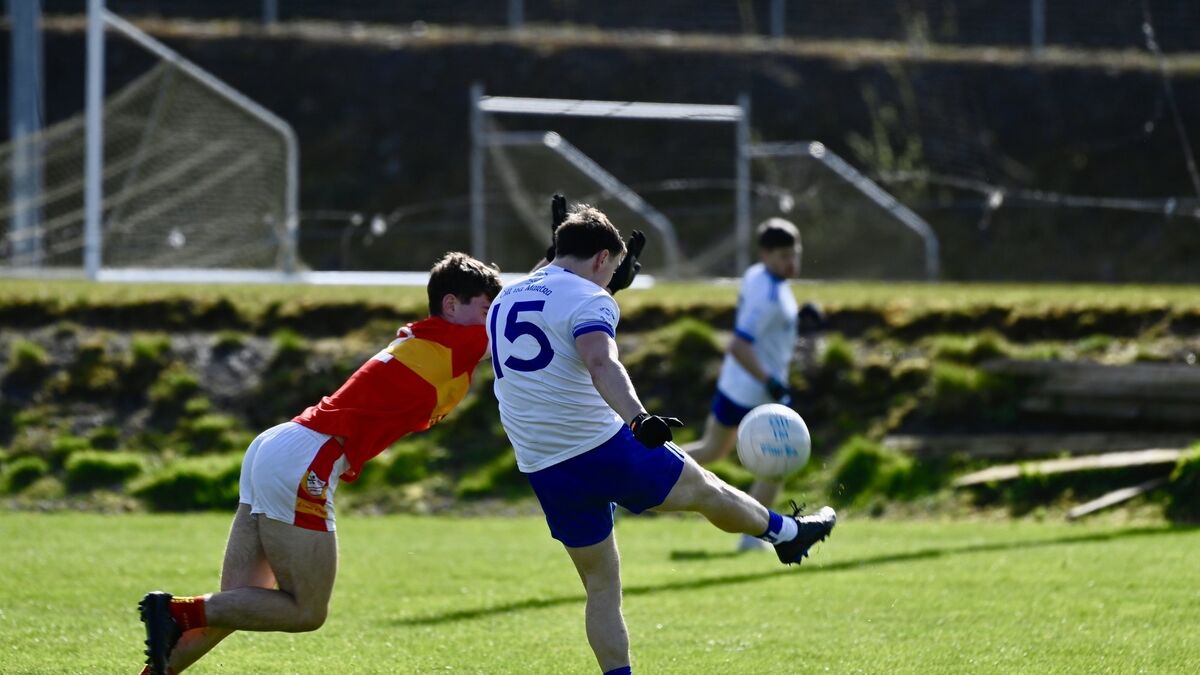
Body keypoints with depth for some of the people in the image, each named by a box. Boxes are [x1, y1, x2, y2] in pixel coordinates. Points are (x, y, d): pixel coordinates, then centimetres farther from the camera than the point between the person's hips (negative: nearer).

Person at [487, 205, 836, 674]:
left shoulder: (504, 300, 12)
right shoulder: (587, 299, -12)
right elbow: (600, 362, -34)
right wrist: (638, 418, -48)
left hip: (543, 472, 6)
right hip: (605, 449, -6)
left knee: (601, 587, 14)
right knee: (705, 490, 20)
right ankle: (786, 533, 42)